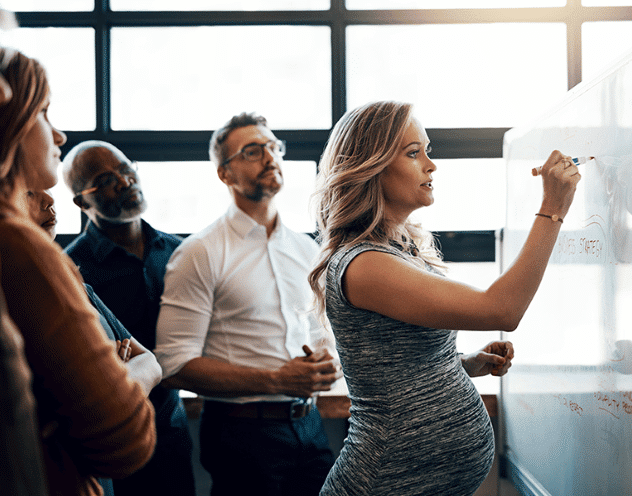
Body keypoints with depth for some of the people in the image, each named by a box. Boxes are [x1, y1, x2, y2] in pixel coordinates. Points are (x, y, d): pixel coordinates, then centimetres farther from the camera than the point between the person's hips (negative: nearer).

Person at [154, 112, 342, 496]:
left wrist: (330, 363, -3)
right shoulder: (200, 253, -9)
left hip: (309, 427, 6)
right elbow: (175, 365, -14)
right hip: (243, 434, -5)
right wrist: (275, 380, -20)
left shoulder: (307, 250, 11)